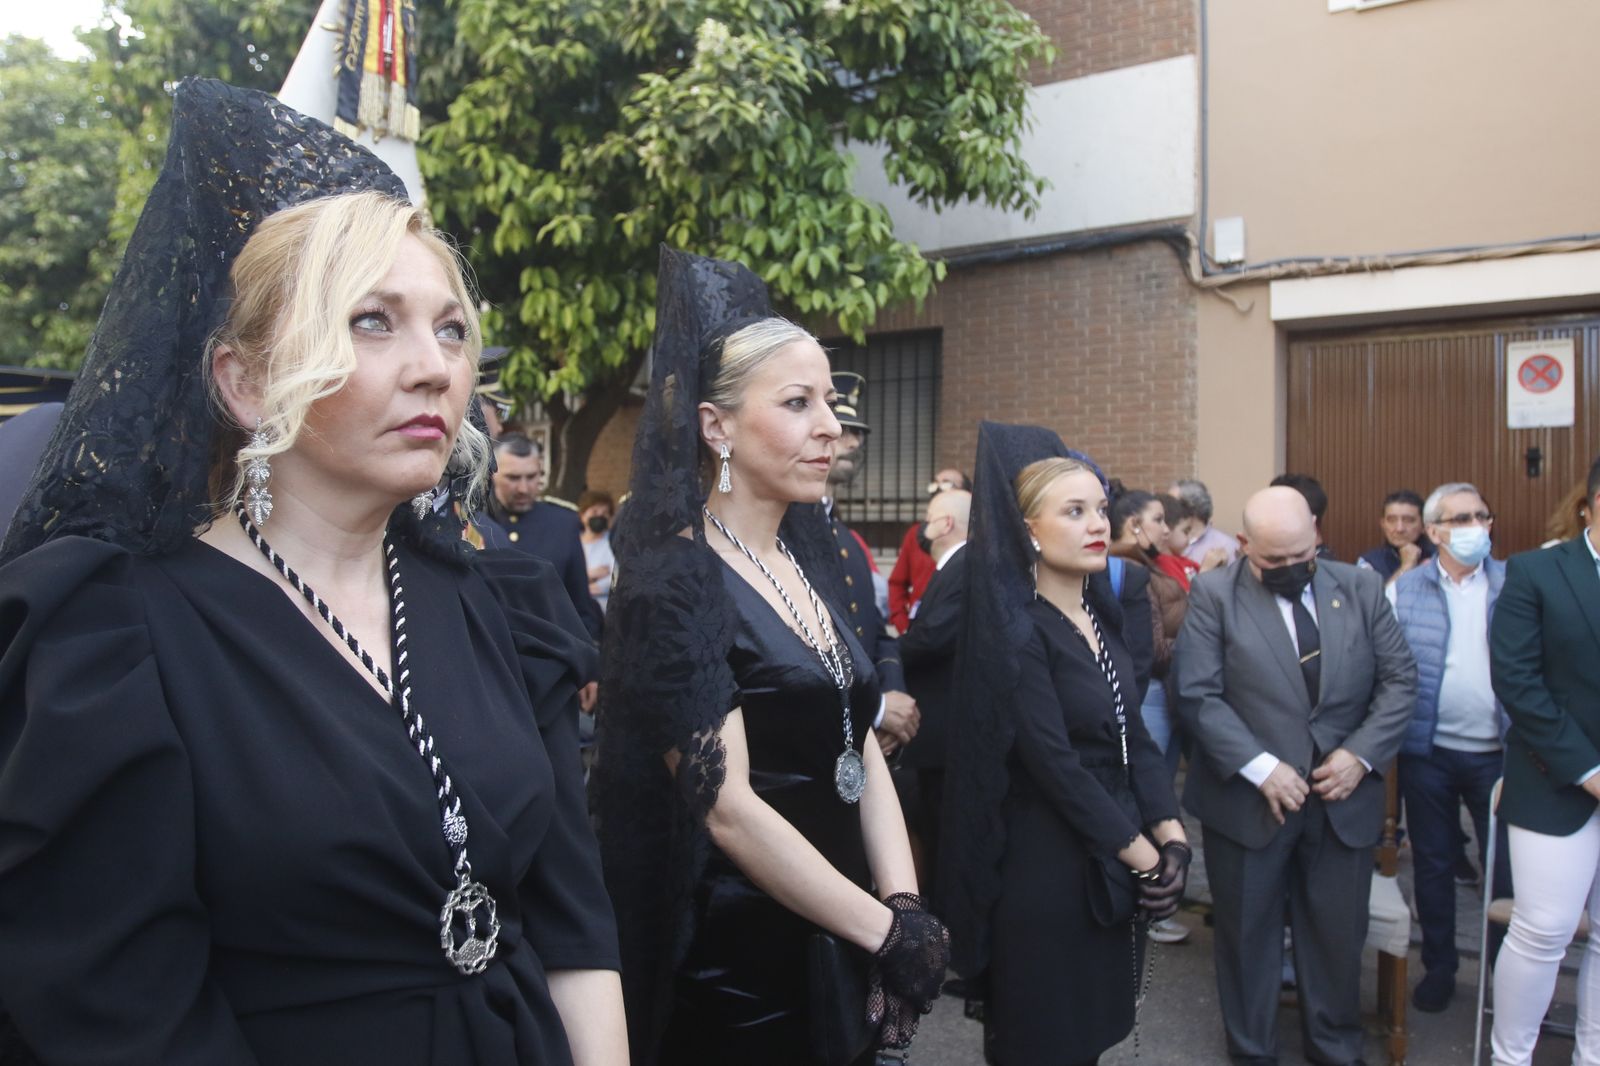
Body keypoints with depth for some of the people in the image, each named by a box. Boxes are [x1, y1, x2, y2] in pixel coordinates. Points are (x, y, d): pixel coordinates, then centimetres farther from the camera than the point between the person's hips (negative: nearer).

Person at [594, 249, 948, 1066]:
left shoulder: (814, 560, 4)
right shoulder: (676, 584, -18)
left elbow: (860, 749, 5)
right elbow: (726, 807, -22)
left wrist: (903, 902, -7)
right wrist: (885, 929, -17)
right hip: (739, 966, -7)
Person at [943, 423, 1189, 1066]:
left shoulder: (1099, 615, 6)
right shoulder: (1015, 631, -18)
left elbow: (1133, 734, 7)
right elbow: (1053, 763, -21)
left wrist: (1170, 835, -4)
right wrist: (1141, 852, -14)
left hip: (1117, 864, 7)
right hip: (1050, 867, -7)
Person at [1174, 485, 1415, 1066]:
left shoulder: (1361, 588, 3)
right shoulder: (1213, 595, -7)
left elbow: (1399, 679, 4)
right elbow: (1199, 696, -12)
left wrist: (1361, 754, -9)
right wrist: (1261, 768, -18)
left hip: (1344, 796, 3)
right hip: (1248, 800, -2)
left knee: (1338, 936, 14)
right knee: (1248, 936, 12)